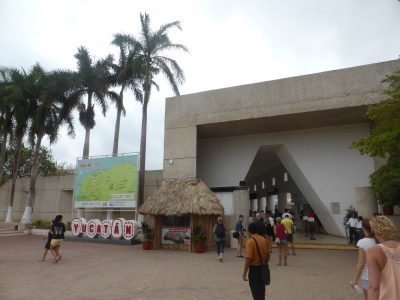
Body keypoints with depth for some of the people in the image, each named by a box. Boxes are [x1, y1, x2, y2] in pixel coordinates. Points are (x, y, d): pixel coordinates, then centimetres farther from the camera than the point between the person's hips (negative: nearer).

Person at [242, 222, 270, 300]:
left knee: (256, 292, 6)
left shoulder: (250, 241, -19)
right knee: (261, 291, 22)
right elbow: (268, 256, 9)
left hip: (254, 269, -7)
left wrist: (244, 273, -13)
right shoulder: (264, 240, 1)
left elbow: (248, 259, -21)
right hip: (263, 268, 7)